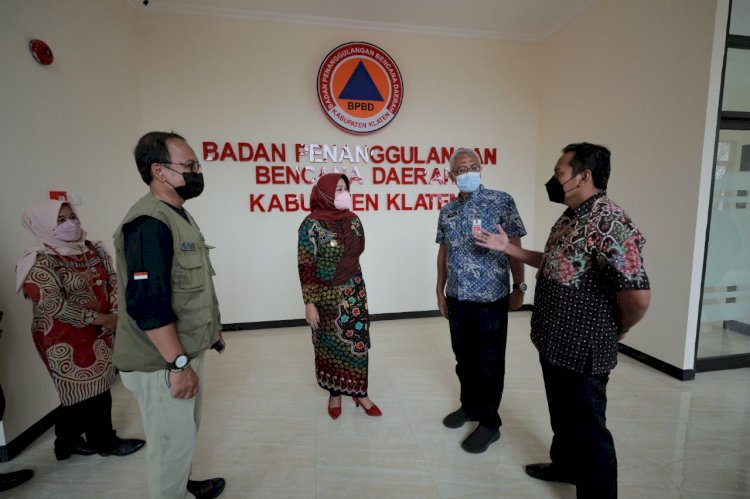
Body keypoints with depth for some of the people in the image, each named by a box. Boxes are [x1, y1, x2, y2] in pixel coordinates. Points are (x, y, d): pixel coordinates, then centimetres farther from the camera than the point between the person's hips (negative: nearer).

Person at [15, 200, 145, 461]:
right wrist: (101, 319, -19)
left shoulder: (94, 249, 4)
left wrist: (115, 314, -10)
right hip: (65, 338, -6)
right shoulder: (39, 262, -15)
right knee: (84, 389, 6)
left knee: (99, 386, 15)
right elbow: (54, 305, -20)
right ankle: (104, 441, 23)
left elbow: (112, 281, 5)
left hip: (100, 332, 7)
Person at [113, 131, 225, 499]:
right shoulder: (148, 224, -23)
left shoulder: (178, 215, 10)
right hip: (163, 363, -10)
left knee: (186, 434, 26)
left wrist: (211, 330, 20)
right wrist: (178, 363, -24)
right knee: (173, 442, 9)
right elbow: (147, 304, -28)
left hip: (185, 351, 10)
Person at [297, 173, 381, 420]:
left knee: (357, 341, 8)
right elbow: (305, 267, -13)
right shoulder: (311, 224, -13)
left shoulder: (353, 219, 1)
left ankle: (360, 391, 26)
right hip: (326, 296, -4)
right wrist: (309, 302, -15)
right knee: (330, 344, 11)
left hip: (353, 293, 4)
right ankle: (334, 393, 31)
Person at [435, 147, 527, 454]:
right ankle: (469, 406, 39)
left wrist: (519, 287, -7)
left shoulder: (501, 202, -5)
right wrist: (440, 291, 12)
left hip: (491, 298, -5)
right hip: (457, 298, 5)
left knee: (489, 361, 7)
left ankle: (490, 423, 25)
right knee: (464, 357, 17)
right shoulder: (447, 211, 8)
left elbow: (514, 247, -5)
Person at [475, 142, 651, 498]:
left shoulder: (609, 224, -25)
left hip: (581, 351, -9)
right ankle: (565, 464, 50)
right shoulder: (567, 220, 7)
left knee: (587, 428, 11)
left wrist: (614, 332, -11)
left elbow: (638, 295, -30)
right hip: (554, 344, 9)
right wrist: (506, 248, 12)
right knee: (562, 415, 27)